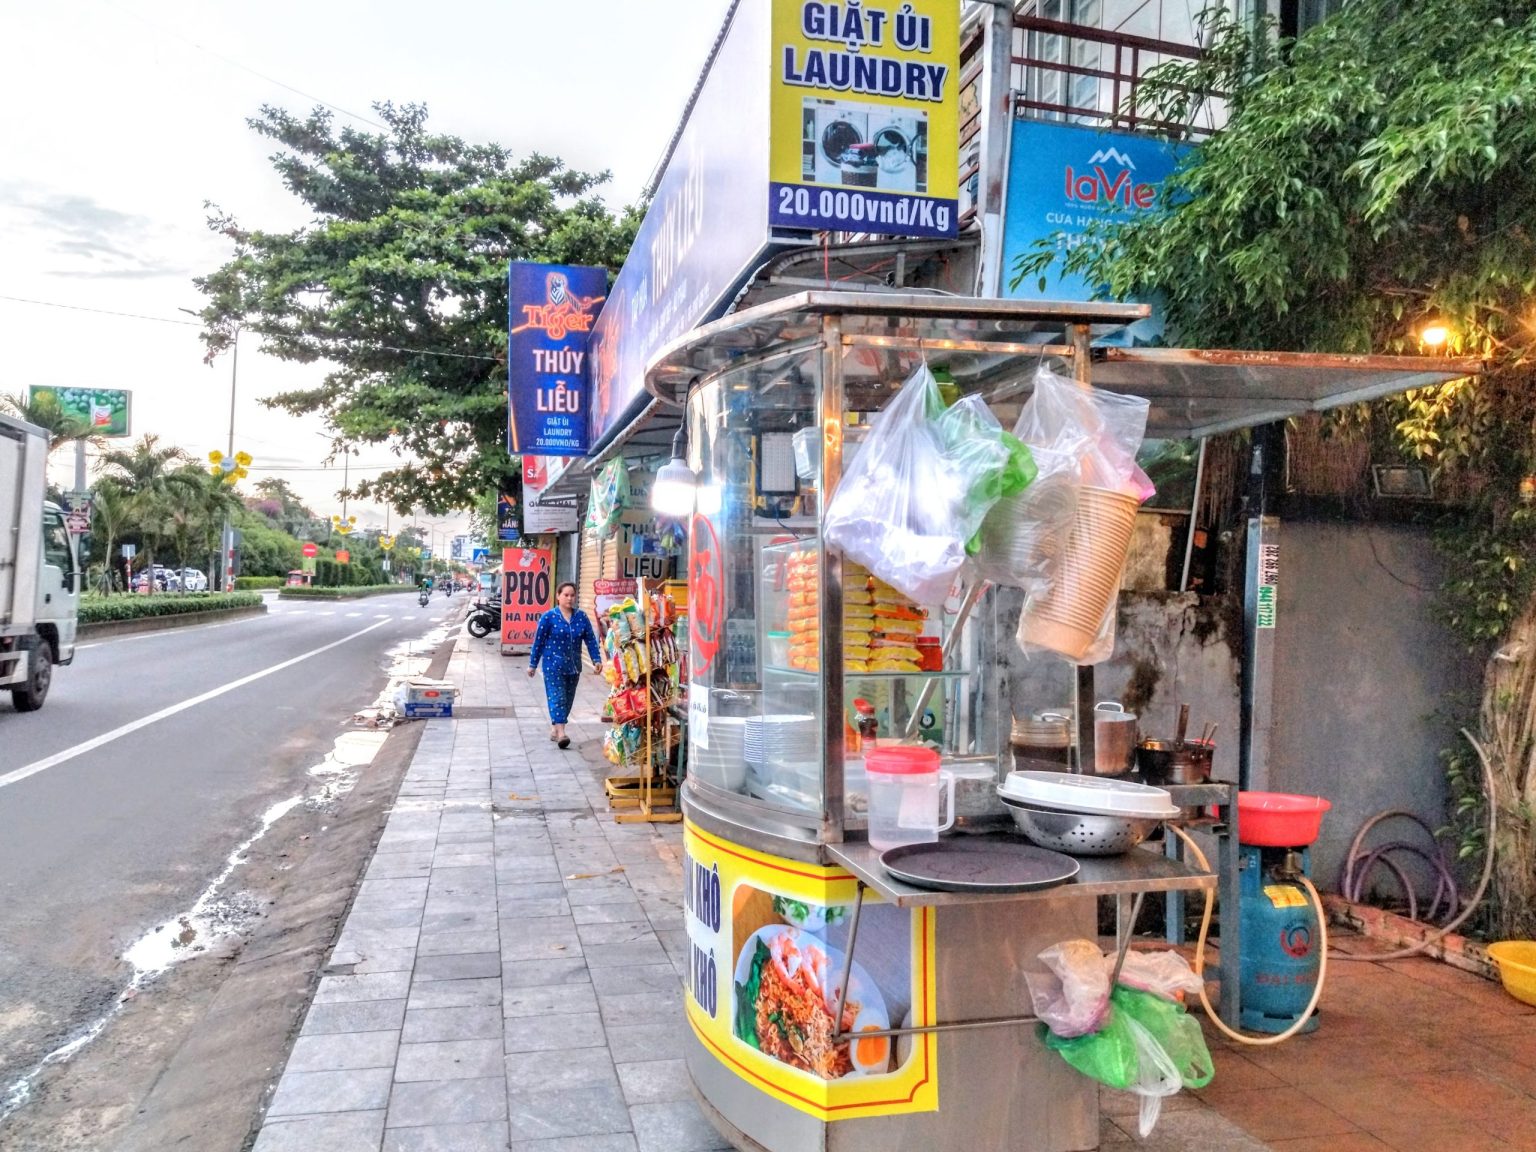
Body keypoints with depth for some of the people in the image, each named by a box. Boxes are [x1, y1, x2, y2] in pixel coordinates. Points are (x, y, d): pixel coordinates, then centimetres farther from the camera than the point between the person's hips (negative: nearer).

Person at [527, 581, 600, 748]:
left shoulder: (581, 617, 3)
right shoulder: (548, 617, -7)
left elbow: (590, 639, 3)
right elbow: (538, 641, -3)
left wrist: (596, 660, -7)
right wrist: (533, 664, 0)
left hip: (573, 665, 4)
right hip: (553, 665, -4)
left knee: (568, 699, 10)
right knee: (557, 697, -11)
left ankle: (554, 728, 24)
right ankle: (561, 733, -17)